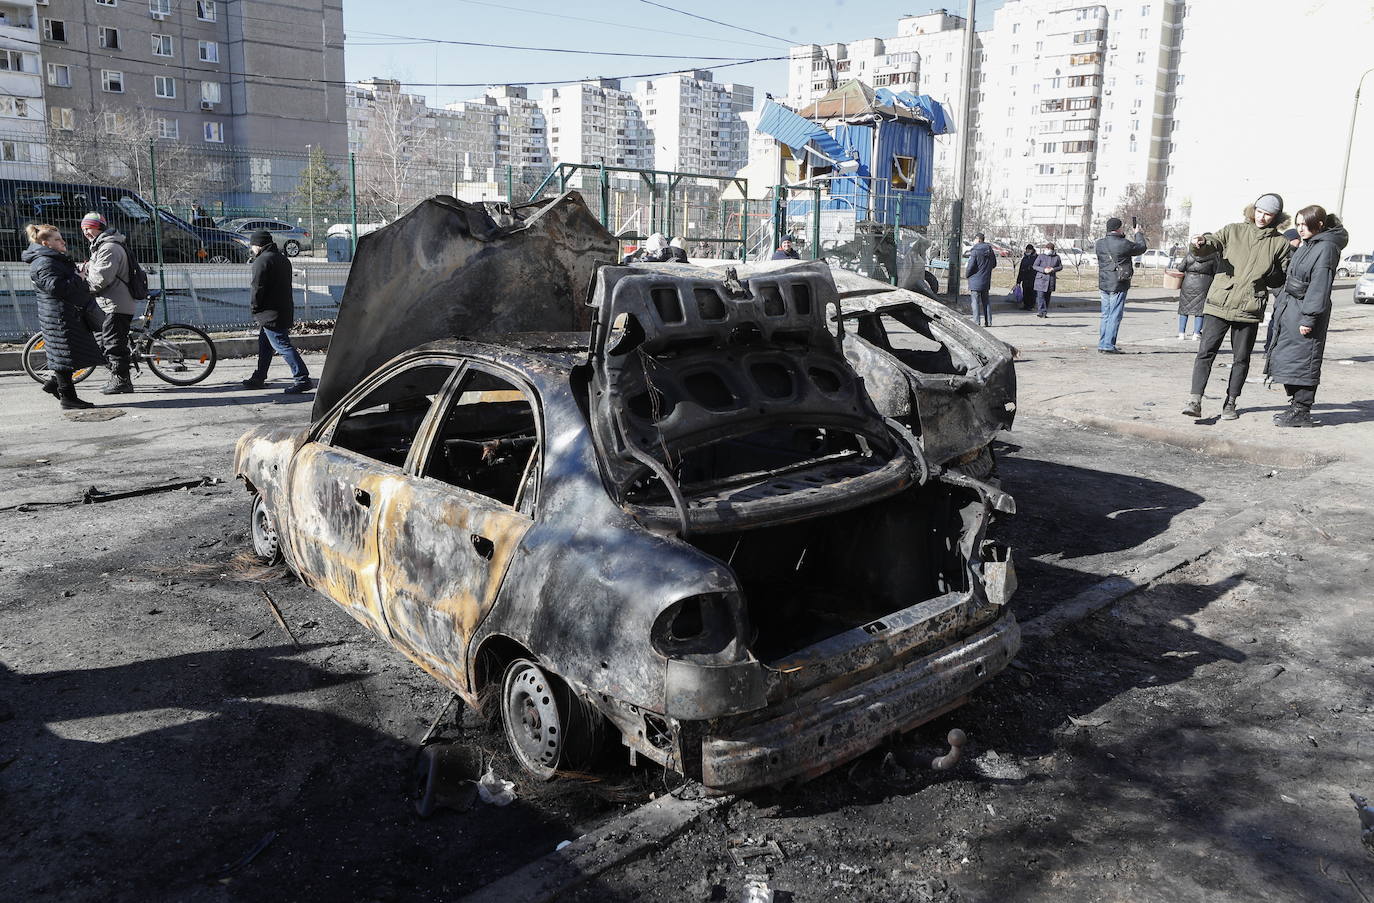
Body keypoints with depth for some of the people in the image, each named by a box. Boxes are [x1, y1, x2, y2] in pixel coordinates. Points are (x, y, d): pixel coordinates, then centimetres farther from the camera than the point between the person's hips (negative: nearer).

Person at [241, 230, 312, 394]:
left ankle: (302, 379, -15)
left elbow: (257, 288, -18)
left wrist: (253, 307, -3)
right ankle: (259, 378, 28)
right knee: (264, 344, 19)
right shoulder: (283, 259, 17)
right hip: (285, 310, 10)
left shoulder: (262, 260, -13)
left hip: (271, 313, -10)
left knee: (283, 346, -11)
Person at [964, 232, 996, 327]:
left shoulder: (975, 251, -15)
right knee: (985, 301, 15)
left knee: (975, 302, -1)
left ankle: (976, 321, -4)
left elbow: (970, 266, -17)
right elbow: (994, 264, 16)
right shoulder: (990, 250, 8)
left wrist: (966, 275, 0)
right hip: (986, 281, 7)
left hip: (975, 281, -7)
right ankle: (988, 321, 16)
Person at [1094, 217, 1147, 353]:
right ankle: (1108, 346, -4)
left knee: (1106, 315, 14)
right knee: (1115, 316, -2)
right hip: (1118, 286, -6)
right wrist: (1138, 234, 21)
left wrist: (1122, 236, 25)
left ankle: (1102, 344, 16)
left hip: (1103, 285, 6)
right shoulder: (1124, 244, -14)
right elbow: (1141, 248, 5)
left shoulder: (1099, 243, 2)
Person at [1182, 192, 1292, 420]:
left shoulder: (1280, 243, 8)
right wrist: (1201, 243, -31)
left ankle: (1230, 403, 19)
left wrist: (1266, 273, -10)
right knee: (1205, 351, -9)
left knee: (1241, 358, 8)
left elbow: (1281, 280, 12)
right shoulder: (1233, 231, 7)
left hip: (1249, 308, 1)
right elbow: (1211, 244, -7)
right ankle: (1195, 400, -9)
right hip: (1219, 304, -1)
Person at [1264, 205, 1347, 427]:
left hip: (1305, 311, -9)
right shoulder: (1306, 245, 15)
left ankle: (1301, 411, 1)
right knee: (1286, 358, 12)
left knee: (1302, 361, -5)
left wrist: (1309, 318, -21)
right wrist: (1280, 304, 19)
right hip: (1288, 309, 9)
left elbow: (1319, 286, -18)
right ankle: (1296, 405, 22)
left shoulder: (1327, 248, -12)